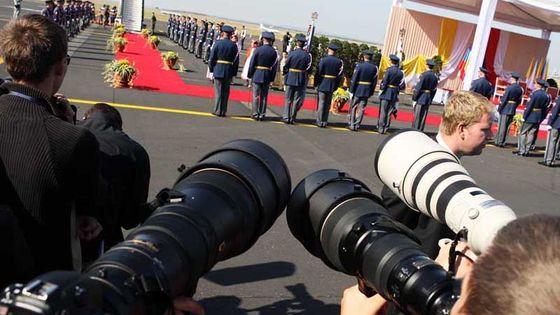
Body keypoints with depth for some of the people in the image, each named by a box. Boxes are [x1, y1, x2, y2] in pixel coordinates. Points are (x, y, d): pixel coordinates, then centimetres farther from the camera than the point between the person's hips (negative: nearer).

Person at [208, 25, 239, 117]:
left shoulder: (218, 43, -5)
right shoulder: (234, 45, 1)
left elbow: (212, 58, -4)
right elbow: (236, 61, 3)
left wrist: (211, 69, 7)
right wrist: (234, 73, 10)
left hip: (218, 70, -2)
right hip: (229, 72, 2)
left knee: (218, 91, 3)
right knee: (226, 92, 9)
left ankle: (218, 111, 4)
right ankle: (223, 111, 13)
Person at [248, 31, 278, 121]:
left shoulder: (258, 50, -9)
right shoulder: (274, 52, -1)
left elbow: (252, 64, -7)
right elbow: (274, 66, 2)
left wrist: (249, 75, 3)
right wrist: (271, 79, 9)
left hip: (257, 76, -3)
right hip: (267, 77, 3)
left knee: (256, 96, 4)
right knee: (264, 97, 9)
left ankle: (255, 114, 5)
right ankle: (262, 115, 11)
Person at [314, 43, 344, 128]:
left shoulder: (323, 59, -10)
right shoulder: (339, 61, 1)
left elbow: (318, 73, -8)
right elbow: (340, 75, 4)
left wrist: (316, 84, 1)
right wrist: (336, 86, 13)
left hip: (322, 85, -3)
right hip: (332, 86, 3)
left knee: (321, 102, 3)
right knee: (328, 103, 12)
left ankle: (320, 121, 4)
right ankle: (324, 121, 16)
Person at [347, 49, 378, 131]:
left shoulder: (359, 65, -11)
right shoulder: (374, 68, 1)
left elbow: (354, 79, -11)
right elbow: (374, 81, 3)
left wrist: (351, 90, -4)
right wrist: (371, 92, 10)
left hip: (358, 90, -3)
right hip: (367, 91, 3)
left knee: (353, 107, 8)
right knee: (361, 108, 7)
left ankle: (352, 125, 8)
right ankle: (357, 125, 8)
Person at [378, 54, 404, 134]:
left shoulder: (389, 70, -10)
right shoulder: (400, 72, 5)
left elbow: (384, 82, -13)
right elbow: (402, 86, 4)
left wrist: (381, 87, 4)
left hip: (387, 93, -4)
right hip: (395, 94, 4)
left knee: (383, 111, 1)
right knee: (389, 112, 9)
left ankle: (381, 128, 2)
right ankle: (385, 128, 12)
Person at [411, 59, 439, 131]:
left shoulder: (424, 75, -14)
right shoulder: (435, 77, 4)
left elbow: (418, 87, -13)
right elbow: (434, 89, 9)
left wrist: (414, 97, -6)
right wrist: (430, 98, 16)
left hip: (421, 97, -5)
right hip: (429, 98, 5)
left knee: (417, 115, 2)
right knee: (424, 115, 10)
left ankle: (415, 129, 5)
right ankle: (420, 130, 14)